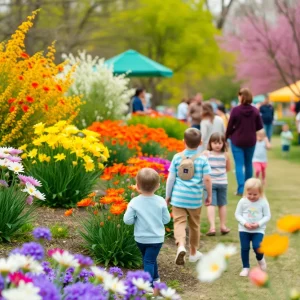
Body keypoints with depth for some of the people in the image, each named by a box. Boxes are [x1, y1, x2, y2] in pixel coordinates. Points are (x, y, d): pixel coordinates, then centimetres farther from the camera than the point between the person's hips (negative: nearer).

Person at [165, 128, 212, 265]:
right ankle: (193, 252, 30)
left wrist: (168, 195, 10)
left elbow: (171, 178, -1)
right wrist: (209, 196, 5)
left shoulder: (177, 157, -3)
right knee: (194, 225, 16)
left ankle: (181, 245, -32)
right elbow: (207, 179, -9)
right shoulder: (202, 159, -6)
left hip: (178, 197, -1)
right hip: (195, 198, 1)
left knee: (179, 222, -5)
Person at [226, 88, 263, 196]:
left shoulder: (235, 110, -15)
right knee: (248, 164, 17)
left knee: (239, 165, 0)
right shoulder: (255, 110, -7)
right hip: (250, 141, 3)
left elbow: (230, 127, -9)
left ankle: (241, 189, -10)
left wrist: (226, 137, 10)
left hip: (237, 141, -3)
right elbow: (259, 126, 0)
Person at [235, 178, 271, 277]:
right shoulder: (242, 201, -6)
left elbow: (267, 216, -5)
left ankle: (260, 259, 18)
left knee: (257, 246, -16)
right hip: (244, 229, 2)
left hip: (258, 230, -2)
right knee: (244, 248, 1)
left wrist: (258, 224, -19)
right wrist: (244, 223, -17)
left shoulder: (263, 202, -8)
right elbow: (237, 214, -2)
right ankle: (246, 267, 16)